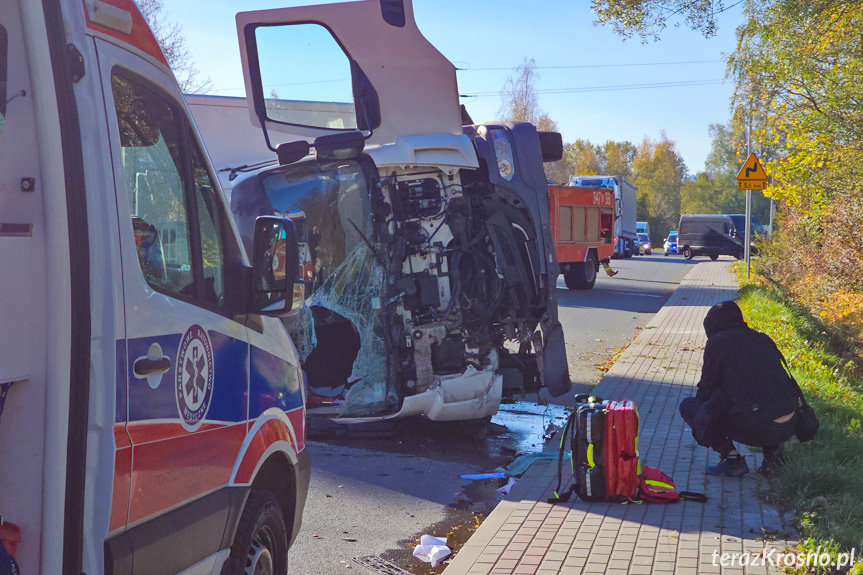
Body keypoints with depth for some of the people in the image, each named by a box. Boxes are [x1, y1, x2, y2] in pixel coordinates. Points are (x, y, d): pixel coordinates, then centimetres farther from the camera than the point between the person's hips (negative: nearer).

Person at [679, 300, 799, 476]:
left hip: (754, 428, -6)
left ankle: (732, 458, 2)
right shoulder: (762, 339, 18)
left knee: (688, 406, 11)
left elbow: (706, 390, 5)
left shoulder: (717, 343, 0)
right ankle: (774, 450, 17)